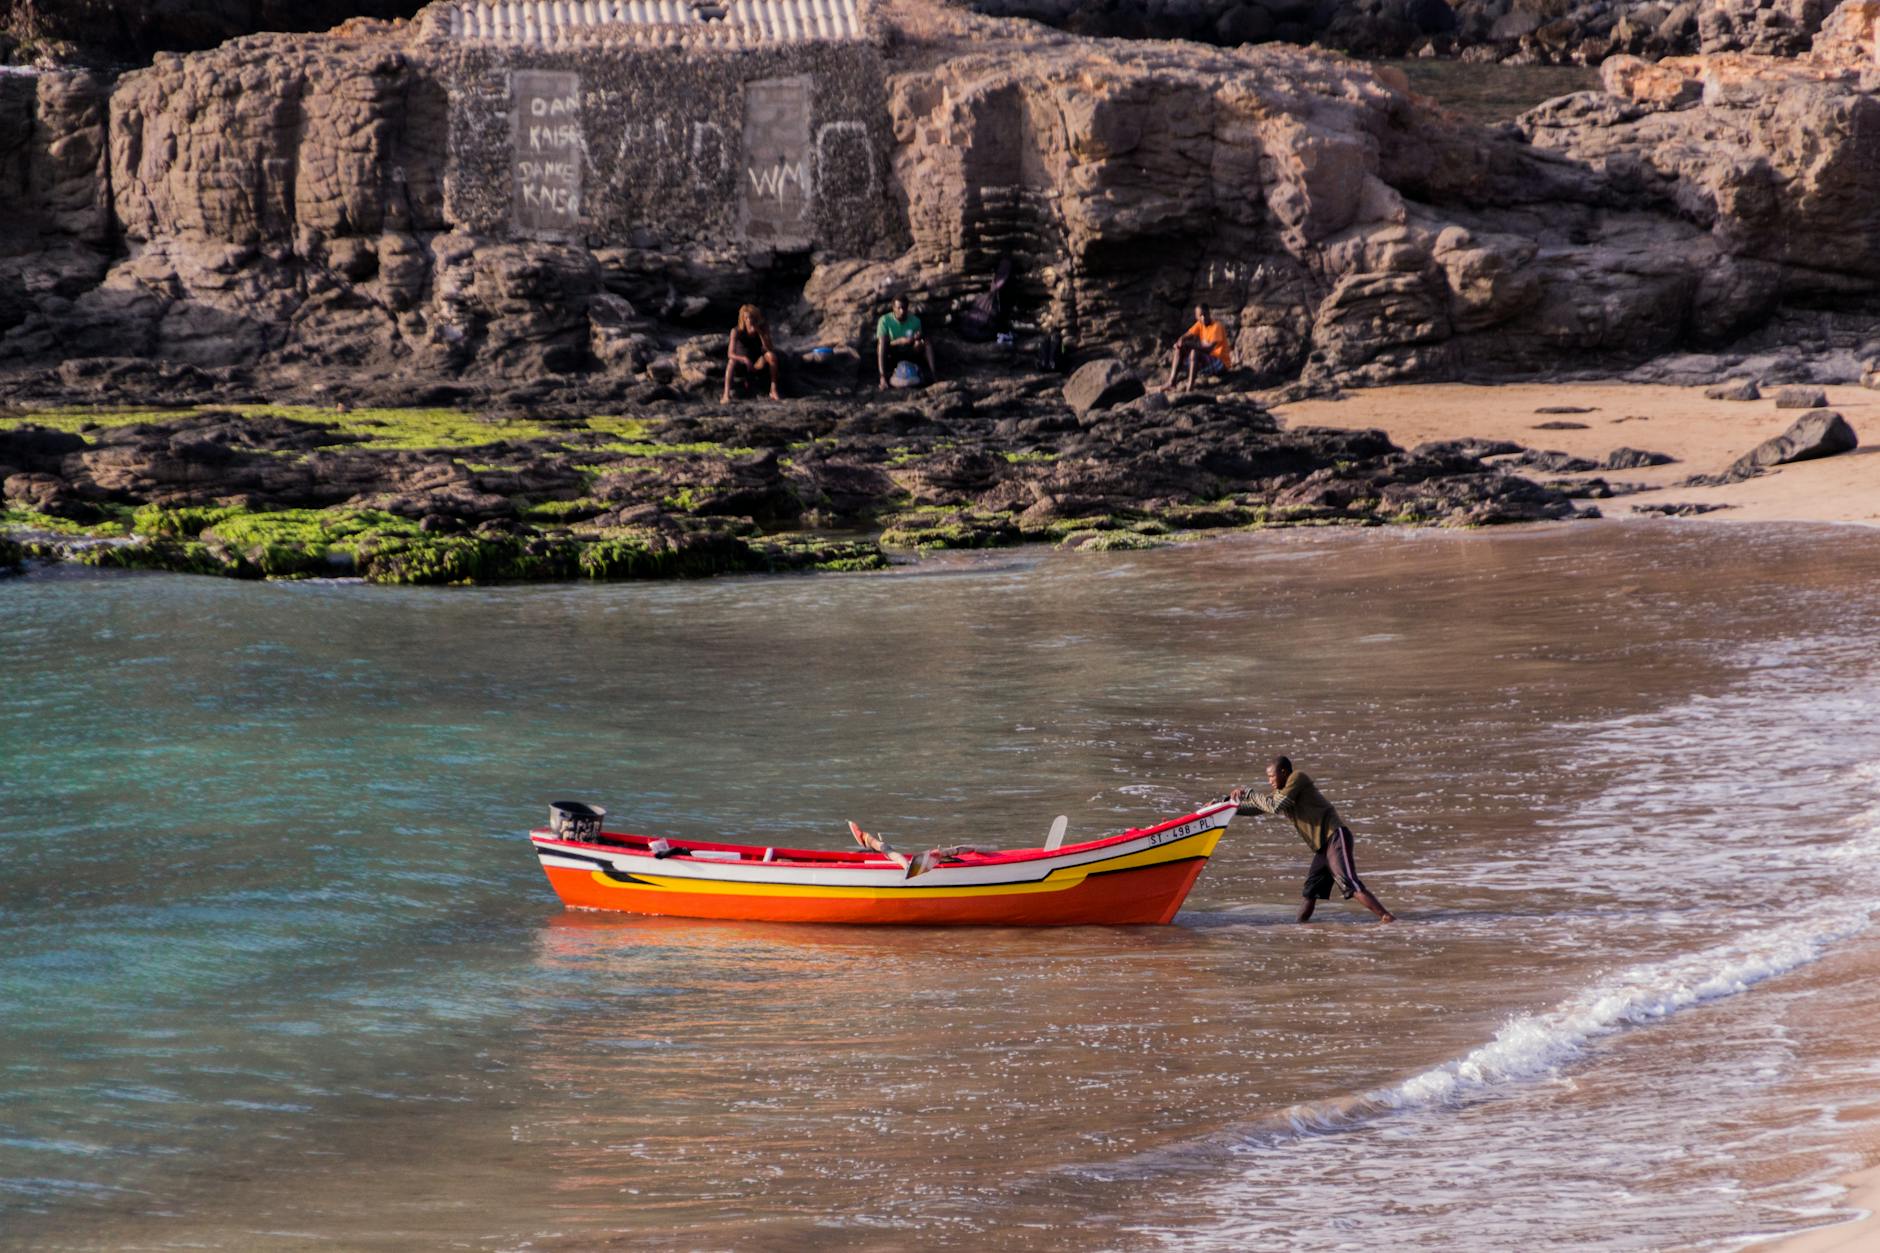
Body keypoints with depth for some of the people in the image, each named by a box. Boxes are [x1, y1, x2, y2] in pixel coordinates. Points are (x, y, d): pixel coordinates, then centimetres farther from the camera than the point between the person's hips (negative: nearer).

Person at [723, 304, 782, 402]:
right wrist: (745, 359, -46)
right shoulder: (736, 331, -20)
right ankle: (726, 395, -43)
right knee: (732, 361, -33)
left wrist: (759, 332, -35)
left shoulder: (763, 328, -15)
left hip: (758, 364, 2)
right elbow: (730, 354, -28)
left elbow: (769, 348, -25)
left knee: (771, 355, -26)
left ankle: (774, 390, -24)